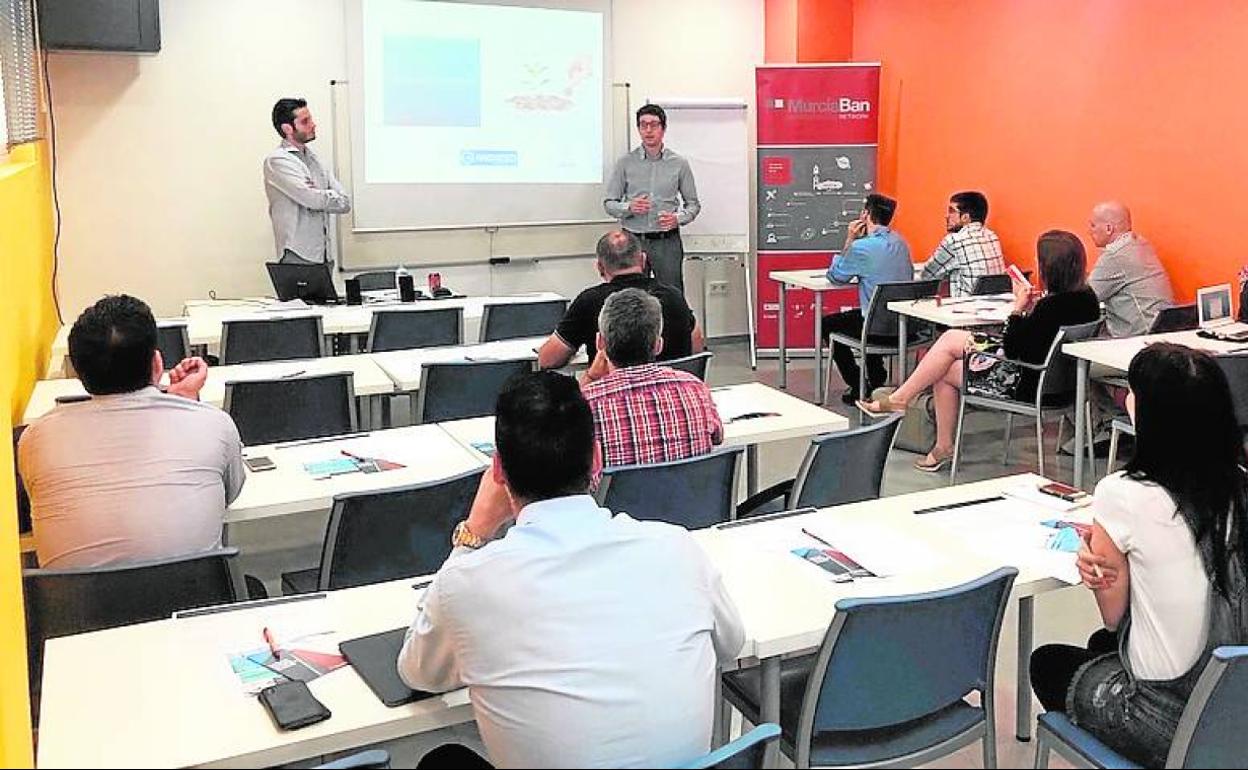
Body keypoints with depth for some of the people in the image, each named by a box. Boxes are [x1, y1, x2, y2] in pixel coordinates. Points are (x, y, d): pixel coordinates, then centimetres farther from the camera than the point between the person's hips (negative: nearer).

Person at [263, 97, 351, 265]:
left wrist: (321, 197, -9)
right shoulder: (277, 160, -7)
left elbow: (345, 203, 8)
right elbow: (312, 199, -16)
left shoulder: (312, 157, 17)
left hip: (325, 254, 7)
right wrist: (332, 197, 3)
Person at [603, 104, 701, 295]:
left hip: (667, 242, 0)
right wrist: (629, 207, -15)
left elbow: (693, 204, 10)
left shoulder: (679, 164, 6)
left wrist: (678, 218, -10)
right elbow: (609, 203, 5)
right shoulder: (625, 163, 5)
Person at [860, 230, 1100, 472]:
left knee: (944, 370, 1)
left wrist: (1018, 308, -10)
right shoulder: (1087, 297, -1)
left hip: (1026, 383, -9)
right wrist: (1031, 308, -3)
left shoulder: (1051, 305, -28)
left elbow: (1011, 349, -19)